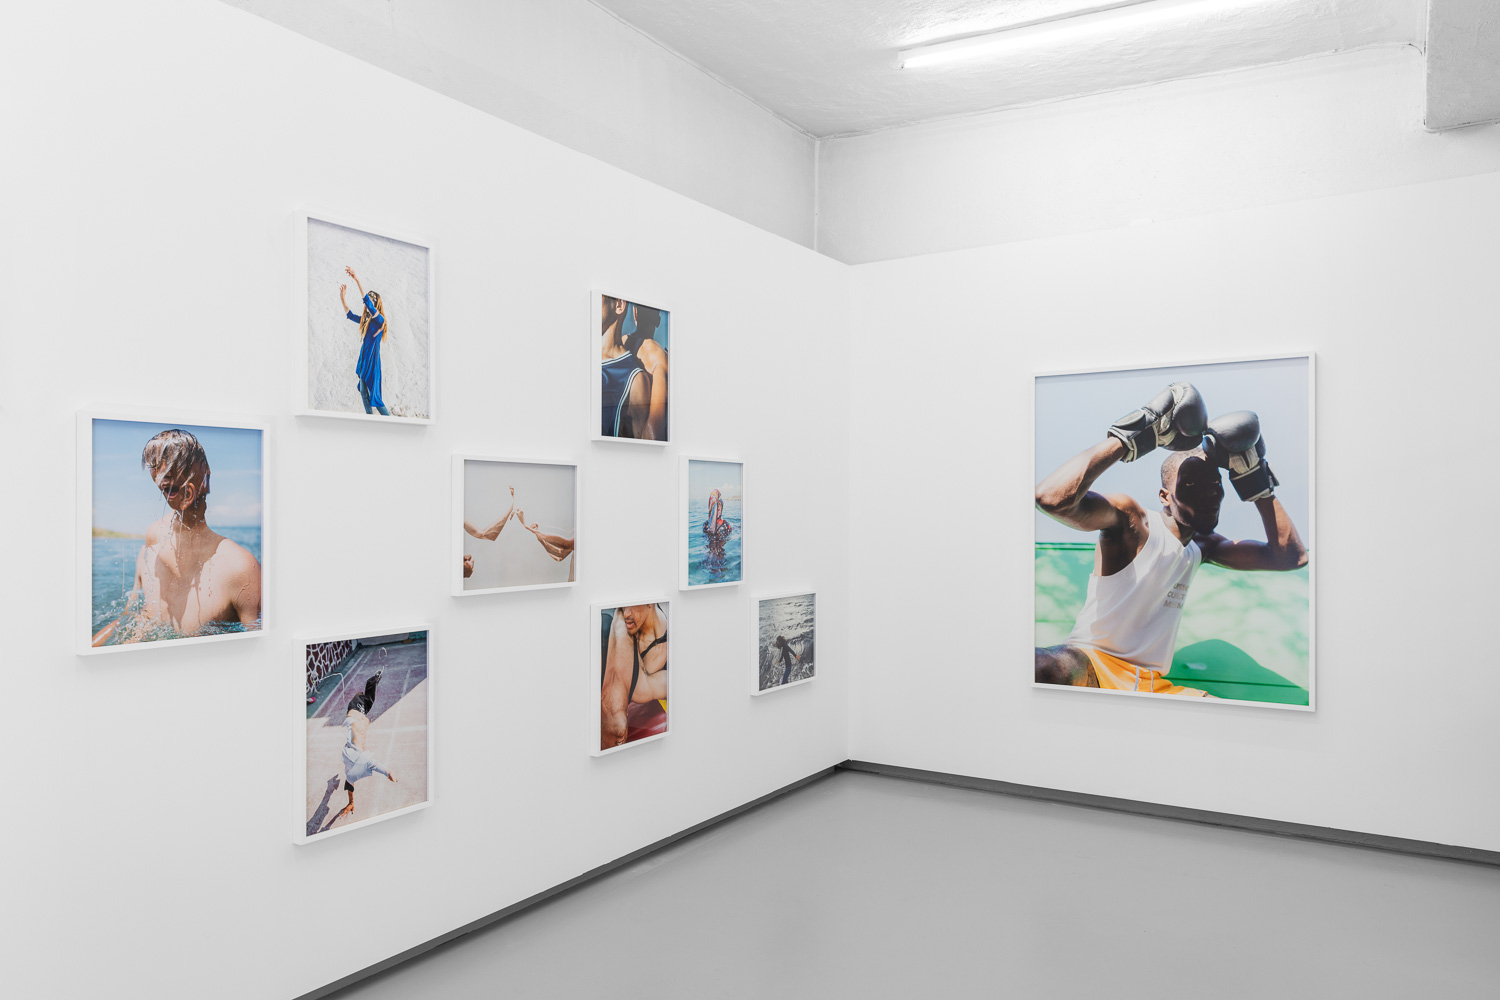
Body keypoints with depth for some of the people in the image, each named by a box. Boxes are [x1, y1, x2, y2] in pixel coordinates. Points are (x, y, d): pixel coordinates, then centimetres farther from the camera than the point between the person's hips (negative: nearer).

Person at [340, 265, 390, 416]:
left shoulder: (379, 320, -11)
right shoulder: (365, 320, 12)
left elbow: (368, 303, -24)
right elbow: (349, 314, 26)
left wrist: (357, 280, -30)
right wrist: (342, 297, 14)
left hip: (372, 362, -8)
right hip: (363, 361, 8)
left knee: (374, 397, -6)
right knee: (364, 395, 9)